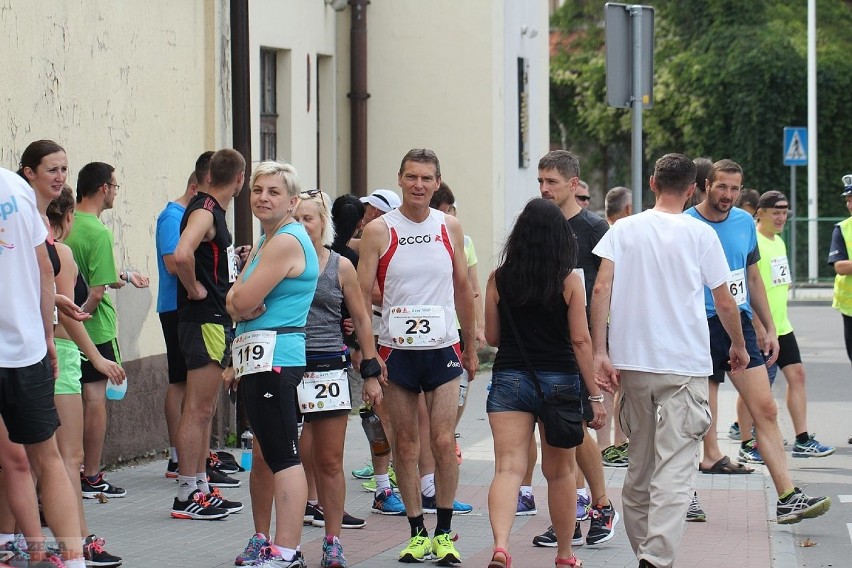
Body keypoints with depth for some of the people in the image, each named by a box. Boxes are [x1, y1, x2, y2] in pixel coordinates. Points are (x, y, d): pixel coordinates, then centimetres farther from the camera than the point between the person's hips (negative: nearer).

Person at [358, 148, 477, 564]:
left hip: (443, 349, 1)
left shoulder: (450, 228, 5)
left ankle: (444, 532, 5)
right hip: (396, 350, -1)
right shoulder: (379, 230, -3)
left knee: (443, 442, -5)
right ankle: (418, 532, 12)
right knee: (405, 444, 3)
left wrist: (471, 348, 15)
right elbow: (362, 295, -3)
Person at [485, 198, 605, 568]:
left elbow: (492, 337, 7)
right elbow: (580, 340, -8)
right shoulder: (570, 281, -6)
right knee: (560, 471, 15)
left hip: (508, 379, 0)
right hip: (559, 381, 0)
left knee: (508, 467, -7)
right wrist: (595, 394, -4)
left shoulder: (499, 279, -1)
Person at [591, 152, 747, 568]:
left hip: (632, 363, 3)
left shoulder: (623, 230, 5)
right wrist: (738, 346, 21)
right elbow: (724, 303, 4)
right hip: (686, 366, -3)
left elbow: (601, 290, -4)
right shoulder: (701, 235, -1)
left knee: (639, 466, 16)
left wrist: (600, 352, -4)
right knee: (675, 469, -7)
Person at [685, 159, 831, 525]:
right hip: (700, 329, -4)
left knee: (765, 409, -4)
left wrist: (770, 328, 15)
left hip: (740, 324, 4)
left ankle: (788, 498, -7)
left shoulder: (745, 223, 9)